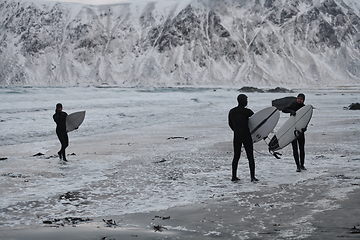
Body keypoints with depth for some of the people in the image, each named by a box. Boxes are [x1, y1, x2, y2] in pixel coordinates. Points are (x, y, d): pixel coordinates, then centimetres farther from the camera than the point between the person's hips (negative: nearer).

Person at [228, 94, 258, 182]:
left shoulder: (231, 112, 3)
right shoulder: (247, 112, -11)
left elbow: (230, 124, 13)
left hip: (236, 136, 4)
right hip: (246, 136, -4)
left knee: (236, 156, 13)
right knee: (250, 157, 3)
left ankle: (234, 176, 12)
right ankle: (252, 177, 1)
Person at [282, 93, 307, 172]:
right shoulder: (293, 105, -1)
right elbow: (284, 110, -13)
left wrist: (304, 129, -20)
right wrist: (291, 111, -31)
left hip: (301, 130, 1)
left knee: (302, 148, 6)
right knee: (295, 148, -3)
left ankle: (302, 165, 20)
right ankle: (298, 166, 1)